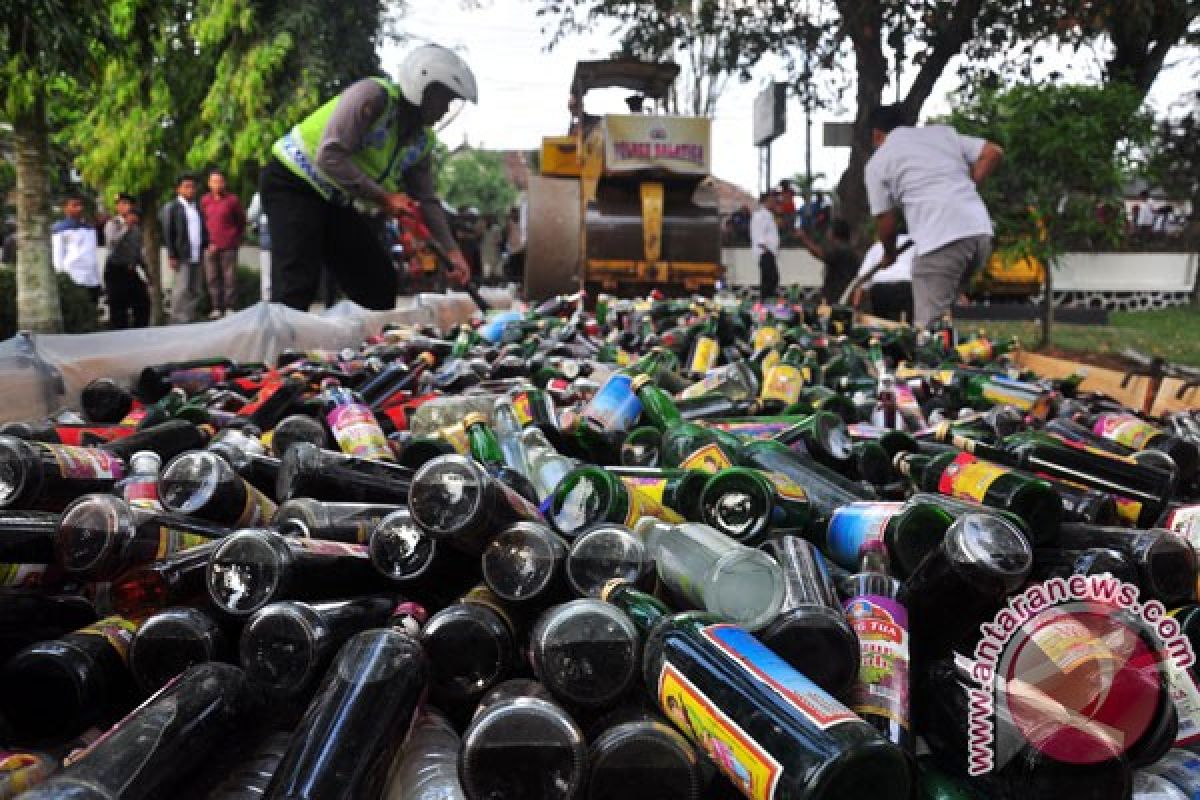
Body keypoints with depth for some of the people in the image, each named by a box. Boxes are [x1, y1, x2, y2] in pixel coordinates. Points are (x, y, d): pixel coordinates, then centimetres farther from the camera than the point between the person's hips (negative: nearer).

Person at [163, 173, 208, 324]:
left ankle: (190, 318, 14)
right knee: (181, 290, -7)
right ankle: (178, 319, -2)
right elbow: (168, 233, -5)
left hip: (197, 256, 6)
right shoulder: (172, 208, -1)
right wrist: (171, 256, -11)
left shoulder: (197, 208, 16)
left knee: (195, 290, 7)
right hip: (182, 257, -6)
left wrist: (206, 245, 5)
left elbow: (203, 230, 20)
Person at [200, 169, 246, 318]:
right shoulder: (205, 200, 8)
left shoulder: (232, 199, -1)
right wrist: (208, 242, 5)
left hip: (229, 246, -3)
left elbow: (241, 222, 8)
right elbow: (203, 222, 14)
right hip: (211, 247, 3)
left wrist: (236, 239, 7)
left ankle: (230, 308, 4)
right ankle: (216, 308, 11)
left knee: (230, 278, -2)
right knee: (212, 278, 5)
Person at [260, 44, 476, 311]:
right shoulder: (373, 95, -23)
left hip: (336, 200, 9)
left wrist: (451, 251, -6)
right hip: (293, 180, -8)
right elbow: (329, 157, -31)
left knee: (380, 280, 7)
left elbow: (426, 199, 5)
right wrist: (383, 198, -25)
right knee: (297, 286, -20)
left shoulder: (423, 140, 2)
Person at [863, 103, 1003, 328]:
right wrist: (966, 189, 21)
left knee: (930, 325, -5)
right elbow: (993, 152, 16)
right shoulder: (942, 131, 24)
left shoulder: (877, 162, 11)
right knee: (944, 312, 19)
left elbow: (886, 221, 13)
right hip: (981, 230, 6)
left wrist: (889, 254, 31)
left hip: (940, 239, -6)